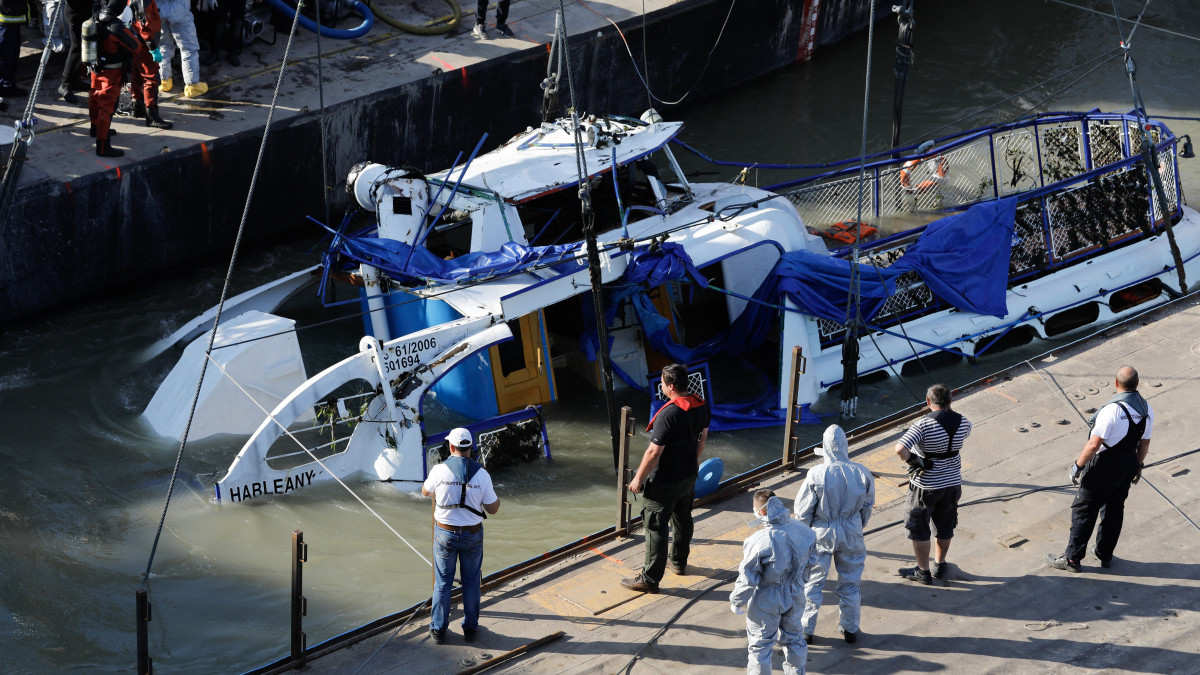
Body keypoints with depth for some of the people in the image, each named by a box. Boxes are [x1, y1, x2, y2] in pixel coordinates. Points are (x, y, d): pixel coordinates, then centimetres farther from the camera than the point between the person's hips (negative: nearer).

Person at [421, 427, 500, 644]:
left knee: (443, 583, 12)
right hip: (472, 535, 1)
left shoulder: (440, 471, -13)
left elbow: (425, 491, 9)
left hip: (445, 534, -1)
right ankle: (470, 628, 24)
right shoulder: (481, 474, -12)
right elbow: (492, 509, -4)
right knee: (471, 583, 15)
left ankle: (438, 629, 19)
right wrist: (497, 497, 17)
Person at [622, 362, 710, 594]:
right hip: (689, 476, 8)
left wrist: (638, 479, -16)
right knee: (683, 518, 25)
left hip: (664, 481, -8)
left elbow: (654, 452, -27)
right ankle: (679, 561, 44)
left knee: (656, 528, 1)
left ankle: (650, 579, 7)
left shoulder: (669, 414, -30)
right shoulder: (700, 405, -4)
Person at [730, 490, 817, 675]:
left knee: (760, 645, 15)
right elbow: (811, 561, 4)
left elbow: (747, 578, -21)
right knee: (793, 638, 26)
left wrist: (736, 602, -3)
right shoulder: (804, 531, -14)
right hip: (794, 596, 5)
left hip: (766, 602, -5)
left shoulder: (759, 541, -31)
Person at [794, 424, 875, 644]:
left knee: (812, 583, 11)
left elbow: (803, 510, -11)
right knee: (850, 583, 16)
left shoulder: (816, 475, -19)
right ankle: (850, 629, 27)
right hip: (851, 534, 2)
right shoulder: (862, 473, -10)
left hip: (821, 535, -2)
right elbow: (867, 506, 3)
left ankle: (806, 630, 18)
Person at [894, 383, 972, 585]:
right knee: (945, 527, 22)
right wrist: (948, 411, 16)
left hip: (925, 485, -5)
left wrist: (913, 460, -19)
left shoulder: (924, 424, -25)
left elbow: (900, 448, -36)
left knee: (918, 528, 13)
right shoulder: (962, 423, -9)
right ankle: (939, 565, 38)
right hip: (952, 482, 5)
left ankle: (923, 571, 22)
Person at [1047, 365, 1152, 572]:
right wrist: (1138, 466, 21)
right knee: (1115, 509, 21)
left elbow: (1094, 444, -25)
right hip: (1129, 464, 7)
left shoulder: (1112, 410, -28)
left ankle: (1072, 559, 12)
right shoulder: (1146, 409, -4)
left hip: (1105, 467, -7)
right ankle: (1105, 554, 33)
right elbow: (1145, 443, 7)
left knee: (1083, 510, 5)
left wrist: (1078, 465, -14)